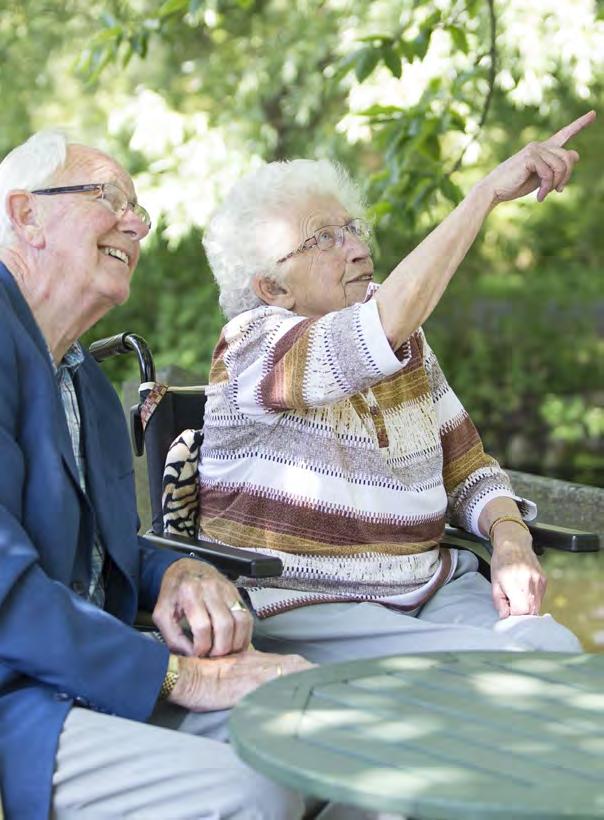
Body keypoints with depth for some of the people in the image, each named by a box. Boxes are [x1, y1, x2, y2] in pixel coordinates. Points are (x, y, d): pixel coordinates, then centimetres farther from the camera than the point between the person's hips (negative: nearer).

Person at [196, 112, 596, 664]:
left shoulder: (406, 340, 12)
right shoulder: (253, 346, -12)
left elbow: (467, 467, 14)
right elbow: (380, 330, -31)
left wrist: (511, 541, -8)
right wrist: (491, 190, -30)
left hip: (432, 587, 7)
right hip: (305, 609, -7)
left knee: (556, 648, -18)